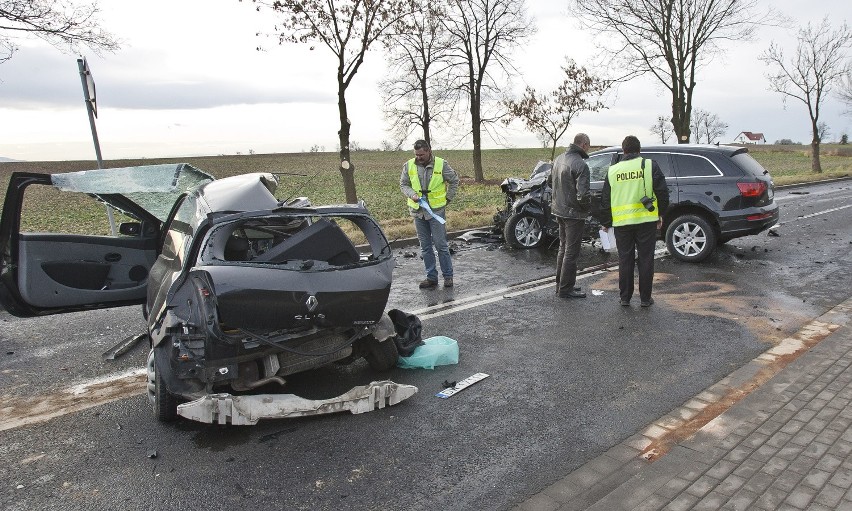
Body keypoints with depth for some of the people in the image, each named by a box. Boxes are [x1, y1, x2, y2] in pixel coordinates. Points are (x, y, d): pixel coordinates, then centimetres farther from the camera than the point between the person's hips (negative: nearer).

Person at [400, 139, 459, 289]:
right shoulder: (409, 166, 0)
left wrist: (448, 198, 5)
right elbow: (403, 185, 9)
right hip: (418, 212, 3)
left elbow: (454, 180, 8)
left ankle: (448, 276, 13)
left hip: (437, 211, -3)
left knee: (441, 245, 0)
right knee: (425, 247, 9)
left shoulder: (441, 164, -6)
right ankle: (431, 277, 18)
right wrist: (412, 195, -10)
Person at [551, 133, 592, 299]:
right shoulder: (580, 165, -22)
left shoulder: (559, 159, 5)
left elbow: (552, 180, 16)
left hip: (559, 210, 9)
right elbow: (582, 195, -26)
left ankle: (560, 284, 30)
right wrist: (588, 203, -5)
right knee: (571, 252, 2)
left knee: (563, 248, 20)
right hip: (573, 213, -8)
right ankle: (565, 289, 9)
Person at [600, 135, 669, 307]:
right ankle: (645, 298, 13)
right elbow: (663, 192, -3)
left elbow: (605, 200, 10)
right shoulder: (650, 165, -1)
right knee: (645, 259, 7)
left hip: (622, 222, 2)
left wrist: (606, 222, 19)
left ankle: (624, 297, 16)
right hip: (646, 220, -2)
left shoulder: (612, 170, 7)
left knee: (625, 260, 10)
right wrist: (660, 214, 10)